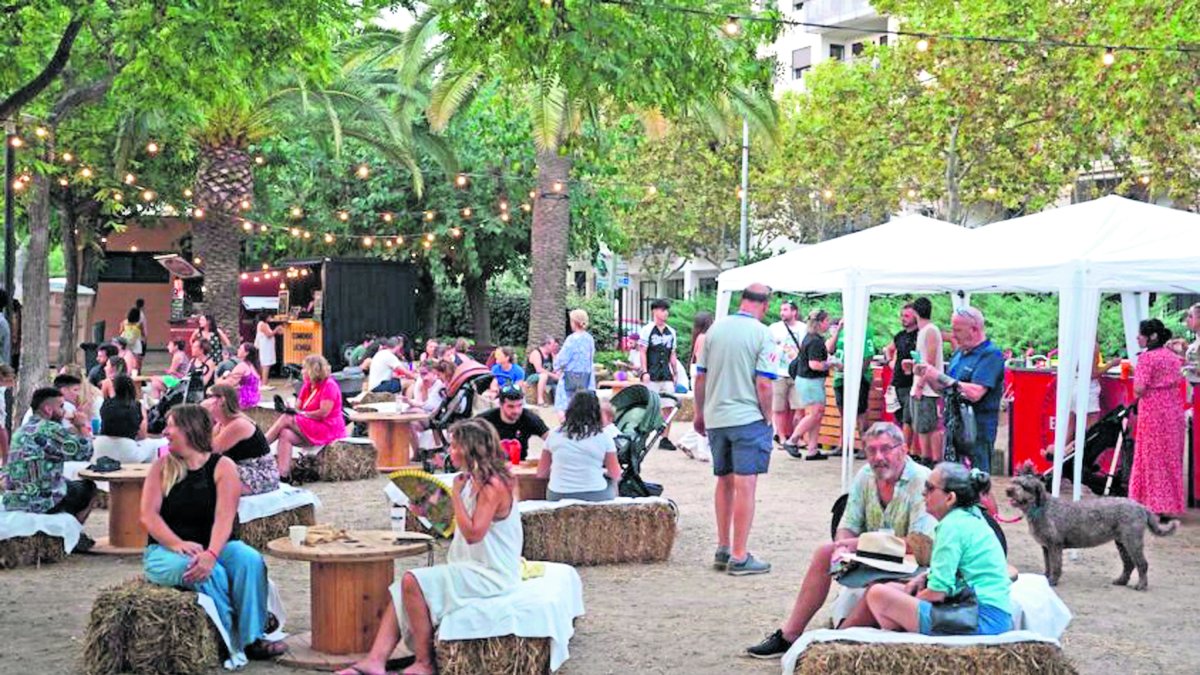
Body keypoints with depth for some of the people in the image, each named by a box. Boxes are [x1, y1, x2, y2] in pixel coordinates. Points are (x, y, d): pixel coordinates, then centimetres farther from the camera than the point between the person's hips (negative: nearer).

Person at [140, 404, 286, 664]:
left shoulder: (222, 467, -1)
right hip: (167, 549, -1)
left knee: (250, 559, -29)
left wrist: (211, 554, -33)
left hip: (212, 547, 1)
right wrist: (179, 545, -26)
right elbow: (148, 515, -7)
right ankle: (229, 644, -23)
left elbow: (224, 518, -14)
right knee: (210, 574, -33)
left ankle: (252, 639, -25)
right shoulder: (161, 467, 4)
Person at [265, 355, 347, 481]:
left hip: (329, 430, -8)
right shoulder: (307, 386, 14)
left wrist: (301, 413, -13)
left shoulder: (329, 386, -10)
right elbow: (298, 407, 10)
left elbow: (323, 413, -17)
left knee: (286, 419, -19)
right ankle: (283, 474, -34)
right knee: (285, 435, -22)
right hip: (311, 429, 8)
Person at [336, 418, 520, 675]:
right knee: (402, 590, -1)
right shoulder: (474, 481, 15)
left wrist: (456, 494, -16)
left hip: (491, 575, -10)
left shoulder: (494, 486, -16)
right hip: (471, 568, 10)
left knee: (413, 582, -21)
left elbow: (473, 533, -23)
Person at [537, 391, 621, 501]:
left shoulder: (554, 434, 1)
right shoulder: (603, 437, -5)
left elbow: (541, 473, 7)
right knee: (612, 482, 26)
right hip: (594, 497, -3)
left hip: (557, 497, 3)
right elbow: (616, 475, 1)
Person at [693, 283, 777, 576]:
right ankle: (739, 557, -2)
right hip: (748, 417, -5)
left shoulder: (715, 329, 5)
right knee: (745, 485, -2)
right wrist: (767, 418, -2)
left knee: (724, 482, 16)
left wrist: (700, 414, 18)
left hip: (715, 418, 5)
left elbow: (700, 376, 8)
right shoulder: (762, 334, -10)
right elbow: (763, 384, -15)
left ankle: (723, 549, 22)